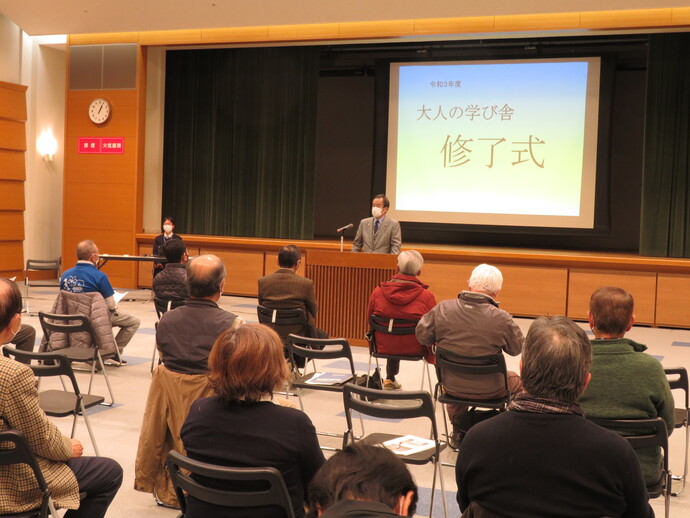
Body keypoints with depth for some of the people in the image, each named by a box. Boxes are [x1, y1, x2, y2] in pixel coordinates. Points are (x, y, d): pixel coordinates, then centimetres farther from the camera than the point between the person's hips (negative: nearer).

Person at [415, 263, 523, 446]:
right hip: (489, 390, -2)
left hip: (451, 386, 3)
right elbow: (517, 348, -7)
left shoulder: (442, 309, -17)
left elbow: (422, 336, -3)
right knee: (518, 380, 28)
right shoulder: (502, 319, -23)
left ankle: (458, 432, 50)